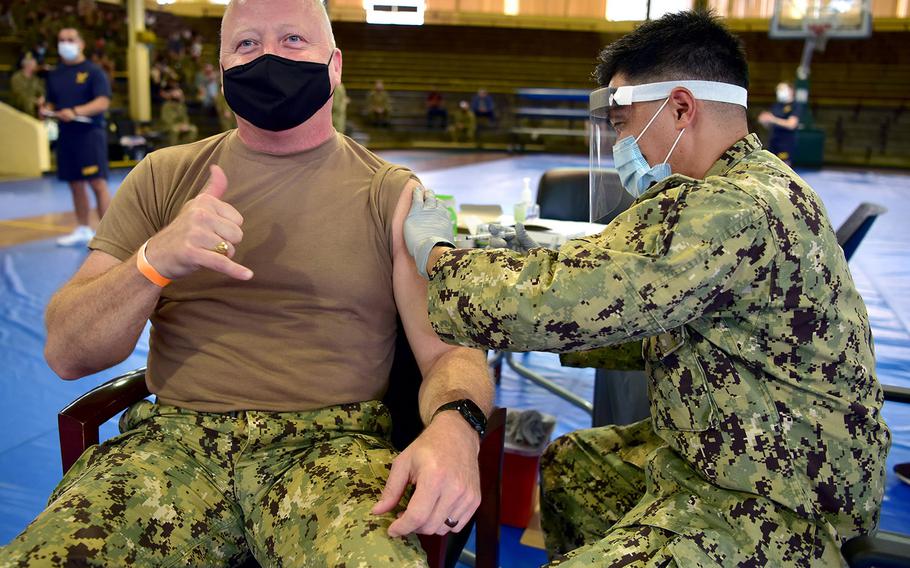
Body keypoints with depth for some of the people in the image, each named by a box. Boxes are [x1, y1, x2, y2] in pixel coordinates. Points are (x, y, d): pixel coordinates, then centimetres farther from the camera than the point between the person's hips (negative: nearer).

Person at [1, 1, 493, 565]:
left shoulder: (395, 195, 6)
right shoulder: (163, 176, 11)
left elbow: (450, 347, -2)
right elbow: (67, 353, 5)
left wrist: (454, 426, -26)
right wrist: (155, 262, -15)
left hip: (333, 440, -1)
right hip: (172, 435, 2)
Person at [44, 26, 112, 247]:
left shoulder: (93, 71, -4)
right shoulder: (54, 75, 14)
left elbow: (103, 102, -15)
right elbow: (52, 103, 21)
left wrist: (75, 112, -28)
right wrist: (47, 111, -3)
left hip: (90, 132, -6)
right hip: (65, 135, 6)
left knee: (98, 183, -9)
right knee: (75, 184, 11)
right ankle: (83, 230, 20)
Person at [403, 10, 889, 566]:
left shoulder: (731, 208, -28)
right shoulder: (761, 185, 8)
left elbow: (550, 302, -29)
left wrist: (435, 252, -11)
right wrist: (525, 271, 3)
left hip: (770, 510, -10)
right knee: (566, 465, 22)